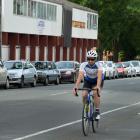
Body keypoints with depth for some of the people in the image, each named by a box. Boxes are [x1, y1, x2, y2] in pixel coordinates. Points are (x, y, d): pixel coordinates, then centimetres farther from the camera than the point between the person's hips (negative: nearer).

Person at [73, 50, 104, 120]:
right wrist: (76, 87, -53)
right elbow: (80, 76, -38)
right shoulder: (83, 65, -26)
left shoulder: (98, 65, -31)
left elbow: (99, 76, -46)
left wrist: (98, 86, -63)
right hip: (87, 81, 2)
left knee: (96, 93, -30)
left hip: (97, 81, -2)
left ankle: (97, 112, -19)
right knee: (84, 95, -20)